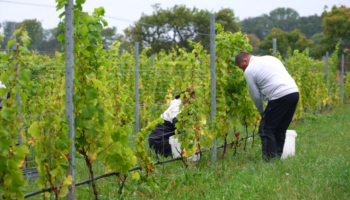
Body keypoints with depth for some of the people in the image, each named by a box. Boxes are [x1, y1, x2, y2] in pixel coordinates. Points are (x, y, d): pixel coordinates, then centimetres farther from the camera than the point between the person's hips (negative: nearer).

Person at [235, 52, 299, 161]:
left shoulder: (249, 70, 2)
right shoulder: (270, 58, 24)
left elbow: (255, 95, 6)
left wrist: (261, 112, 22)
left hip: (280, 96, -8)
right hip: (294, 92, 8)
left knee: (266, 129, 0)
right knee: (280, 129, 15)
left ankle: (270, 159, -3)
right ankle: (278, 157, 17)